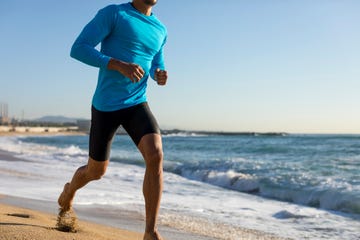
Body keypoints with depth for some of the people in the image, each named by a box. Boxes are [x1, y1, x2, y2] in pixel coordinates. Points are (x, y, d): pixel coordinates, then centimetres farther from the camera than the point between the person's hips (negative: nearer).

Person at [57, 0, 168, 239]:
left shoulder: (160, 30, 8)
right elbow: (78, 49, -15)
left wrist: (160, 75, -1)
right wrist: (120, 64, -27)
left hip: (138, 105, 4)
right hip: (106, 107, -3)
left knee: (156, 155, -23)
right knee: (96, 171, 10)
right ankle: (70, 189, 48)